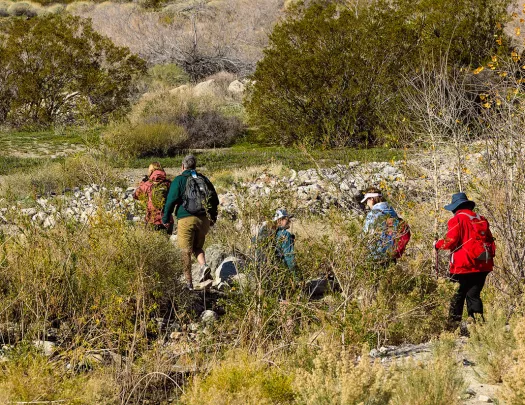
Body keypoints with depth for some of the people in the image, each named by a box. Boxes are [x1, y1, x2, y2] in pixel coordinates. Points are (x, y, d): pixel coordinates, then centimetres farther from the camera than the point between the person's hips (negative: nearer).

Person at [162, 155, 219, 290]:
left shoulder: (179, 180, 0)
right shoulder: (204, 179, 14)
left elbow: (171, 200, -6)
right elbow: (214, 199, 16)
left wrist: (166, 218, 4)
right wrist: (213, 218, 27)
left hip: (186, 219, -4)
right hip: (203, 219, 4)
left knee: (186, 251, 2)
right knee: (198, 247, 19)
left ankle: (189, 282, 2)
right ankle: (204, 265, -10)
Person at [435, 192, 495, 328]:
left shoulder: (457, 220, -7)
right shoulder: (481, 219, 12)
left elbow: (451, 241, -11)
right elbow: (490, 241, 14)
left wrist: (437, 244, 6)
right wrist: (489, 256, 26)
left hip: (463, 266, -5)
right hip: (483, 266, 5)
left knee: (457, 296, 6)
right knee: (474, 295, 9)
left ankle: (454, 324, 8)